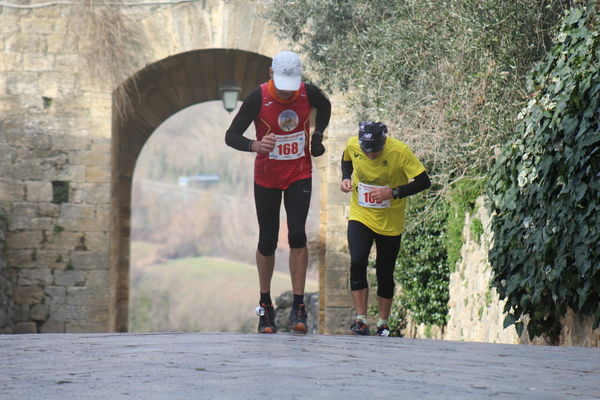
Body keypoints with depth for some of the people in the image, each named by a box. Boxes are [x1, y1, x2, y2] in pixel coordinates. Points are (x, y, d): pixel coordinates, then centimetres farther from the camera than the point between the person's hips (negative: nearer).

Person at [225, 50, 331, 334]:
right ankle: (265, 306, 22)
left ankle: (298, 308, -9)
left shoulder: (309, 93, -10)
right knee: (267, 241, 5)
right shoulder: (258, 97, -18)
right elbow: (231, 136, -18)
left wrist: (317, 135, 1)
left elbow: (325, 107, 15)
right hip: (266, 179, -1)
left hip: (299, 175, 1)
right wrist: (255, 145, -38)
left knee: (297, 234, -14)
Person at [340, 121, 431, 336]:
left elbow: (424, 181, -17)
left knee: (385, 274, 7)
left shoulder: (400, 151, -21)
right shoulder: (352, 145, -12)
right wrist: (346, 178, -8)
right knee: (357, 263, -18)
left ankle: (383, 324, 24)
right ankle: (360, 320, -11)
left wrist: (393, 192, -28)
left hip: (390, 222, -1)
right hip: (360, 216, 1)